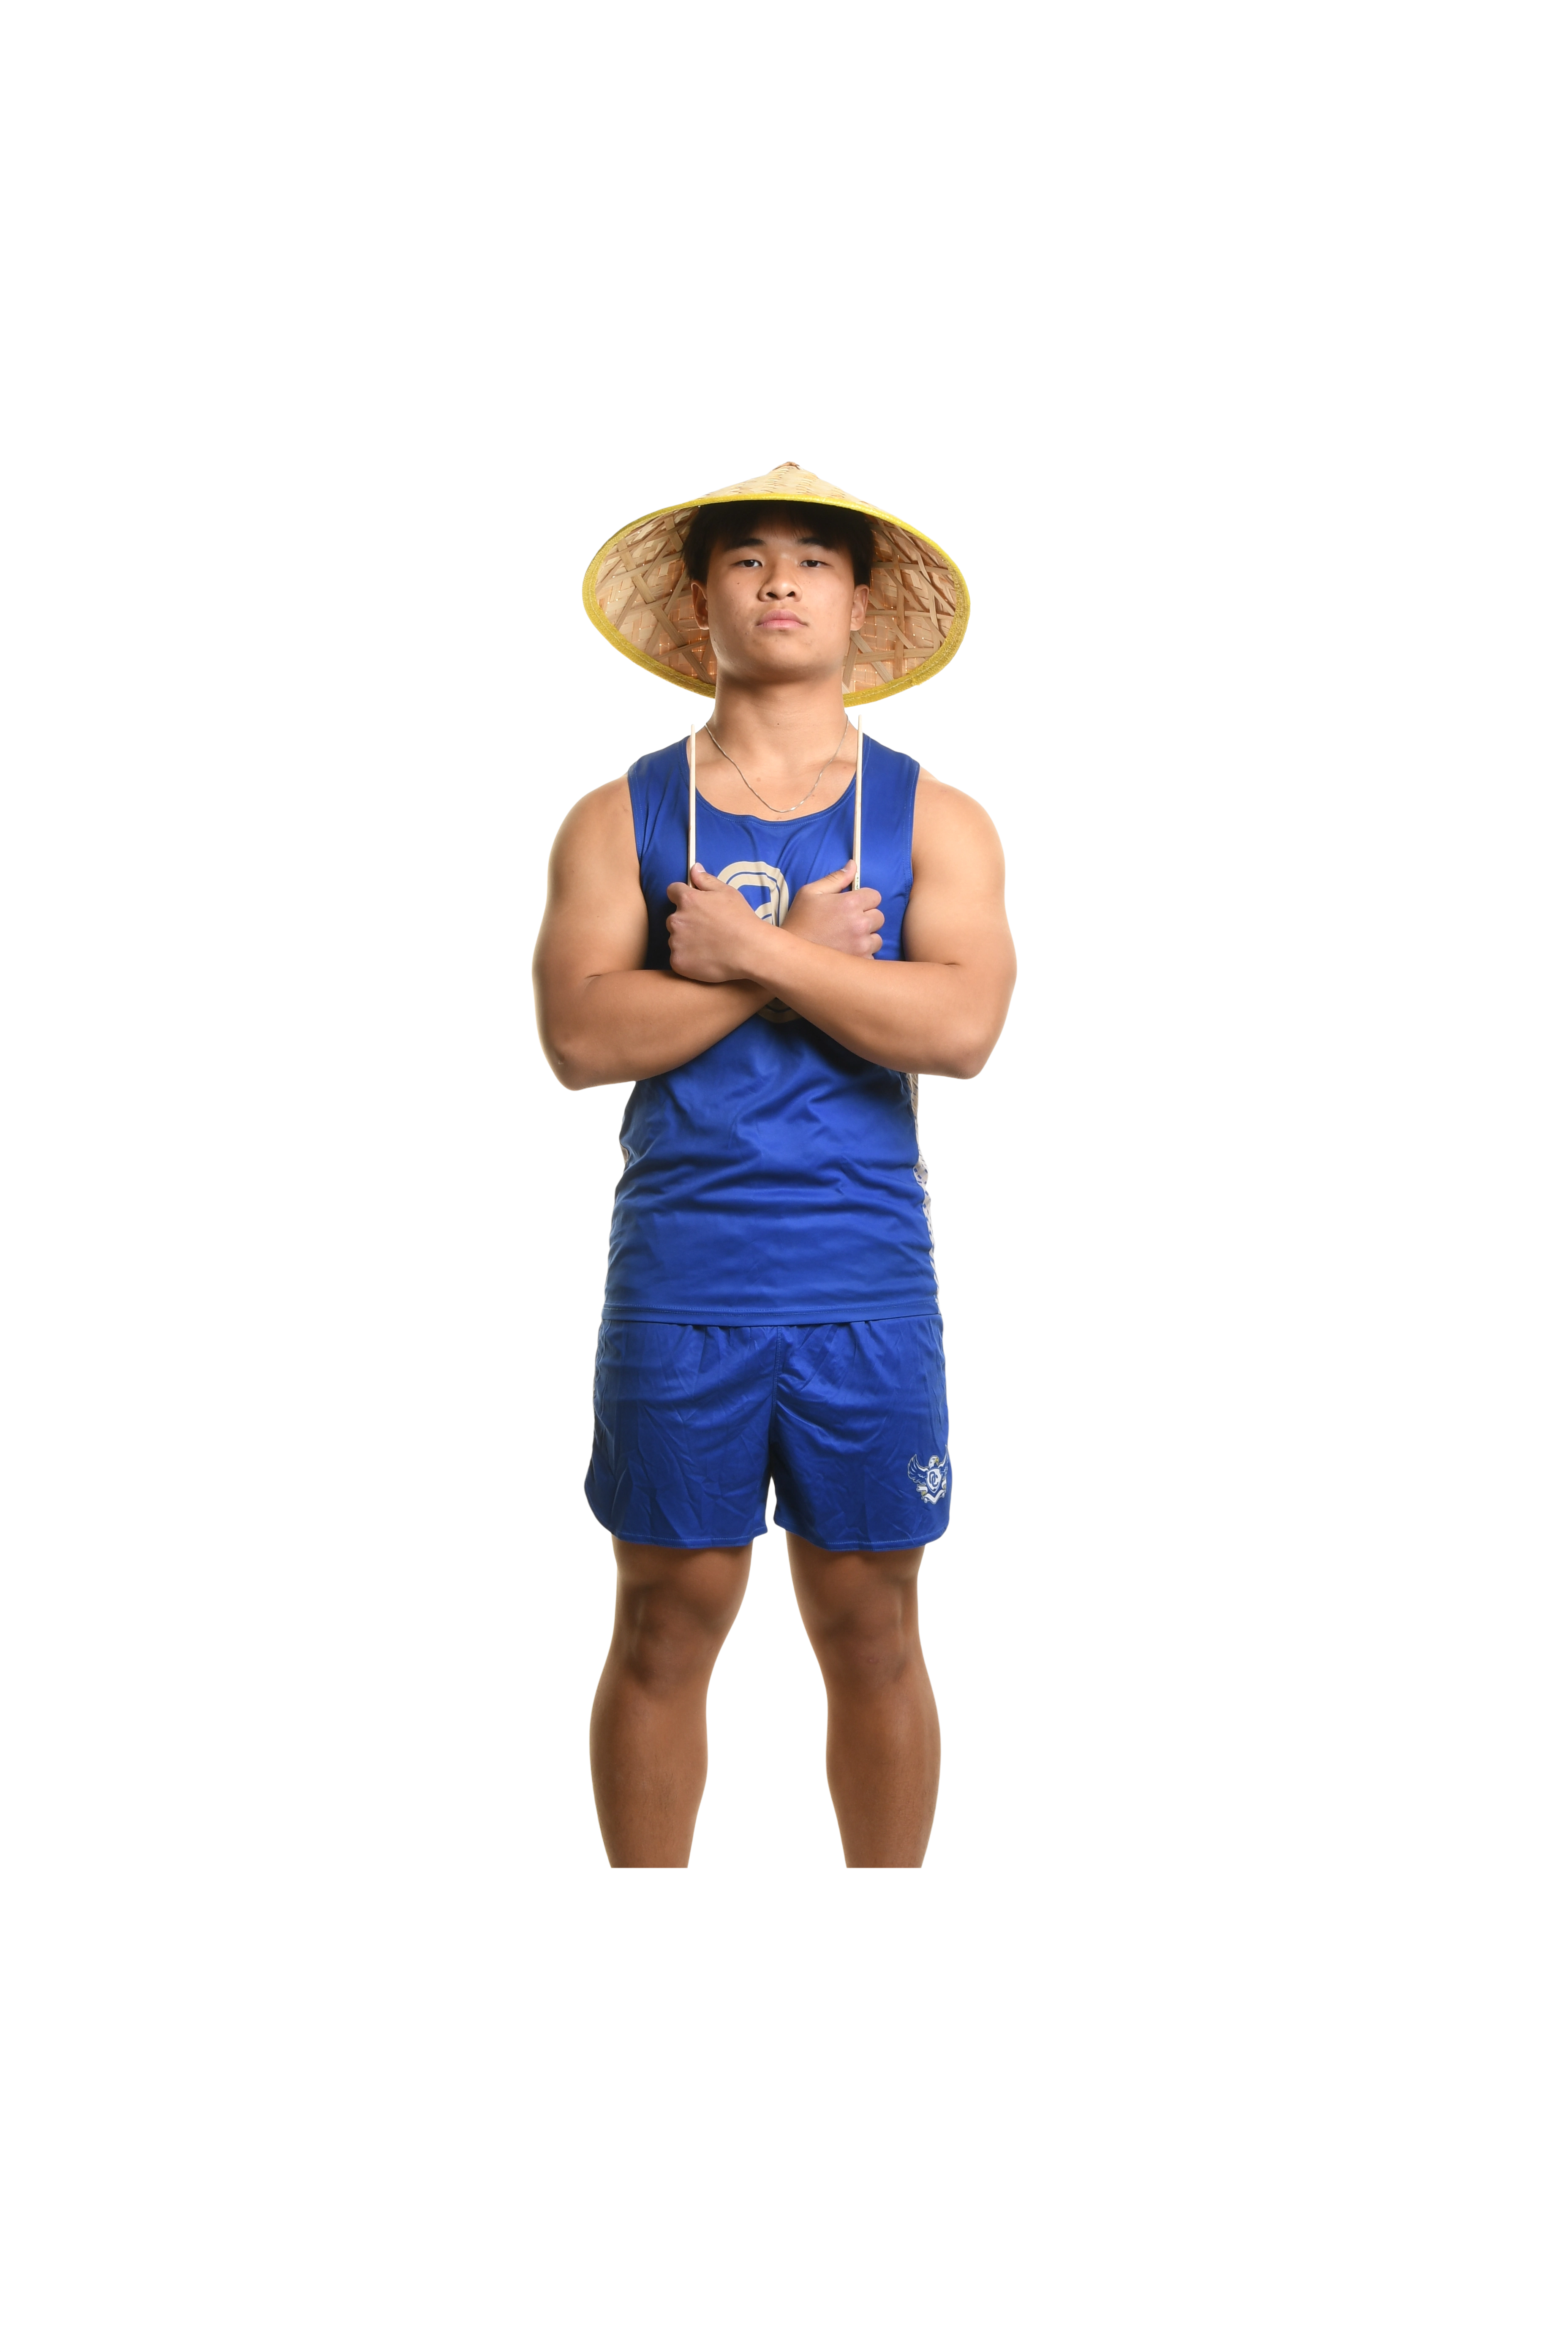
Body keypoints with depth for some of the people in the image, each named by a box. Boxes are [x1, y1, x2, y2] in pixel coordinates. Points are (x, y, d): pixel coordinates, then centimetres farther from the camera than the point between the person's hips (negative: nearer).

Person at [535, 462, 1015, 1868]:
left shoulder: (934, 821, 6)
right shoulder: (621, 819, 6)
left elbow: (962, 1027, -11)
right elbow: (582, 1034, -9)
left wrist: (746, 949, -12)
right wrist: (804, 959, -12)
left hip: (867, 1289, 0)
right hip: (677, 1288, 0)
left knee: (872, 1634, 7)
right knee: (666, 1630, 6)